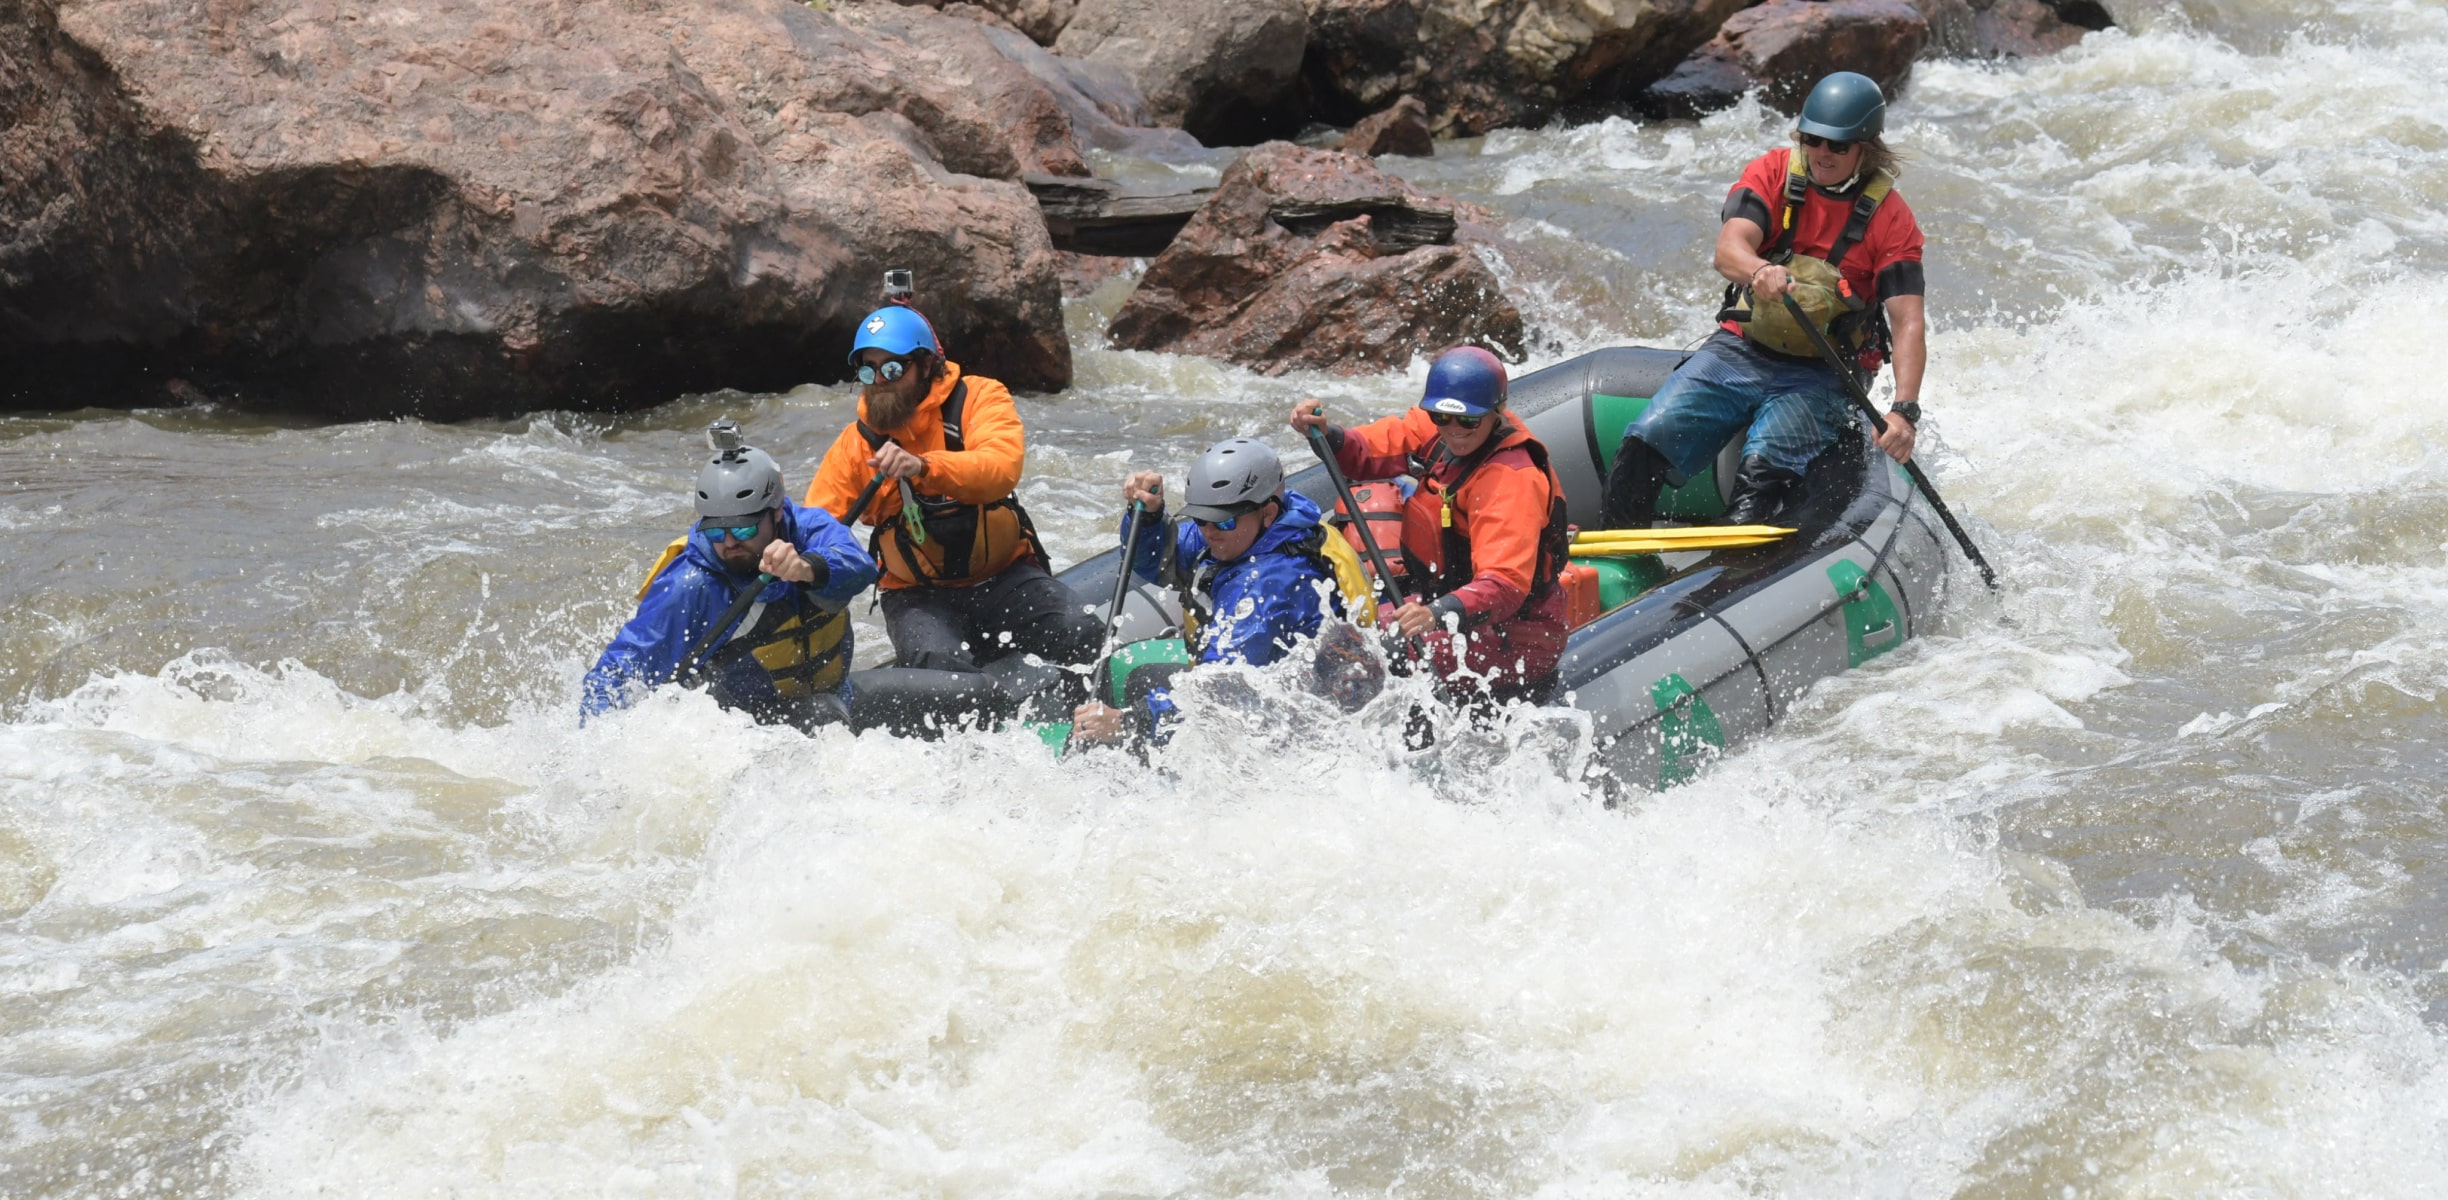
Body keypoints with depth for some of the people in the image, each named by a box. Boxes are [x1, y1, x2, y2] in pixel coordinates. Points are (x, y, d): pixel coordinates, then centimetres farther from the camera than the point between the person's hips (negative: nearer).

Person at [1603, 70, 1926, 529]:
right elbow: (1729, 249, -17)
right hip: (1737, 352, 2)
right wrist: (1759, 272, -43)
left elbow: (1908, 324, -12)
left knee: (1765, 468, -32)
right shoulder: (1772, 173, 1)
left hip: (1817, 378, -2)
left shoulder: (1890, 217, -3)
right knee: (1646, 443, -20)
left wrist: (1904, 410, -29)